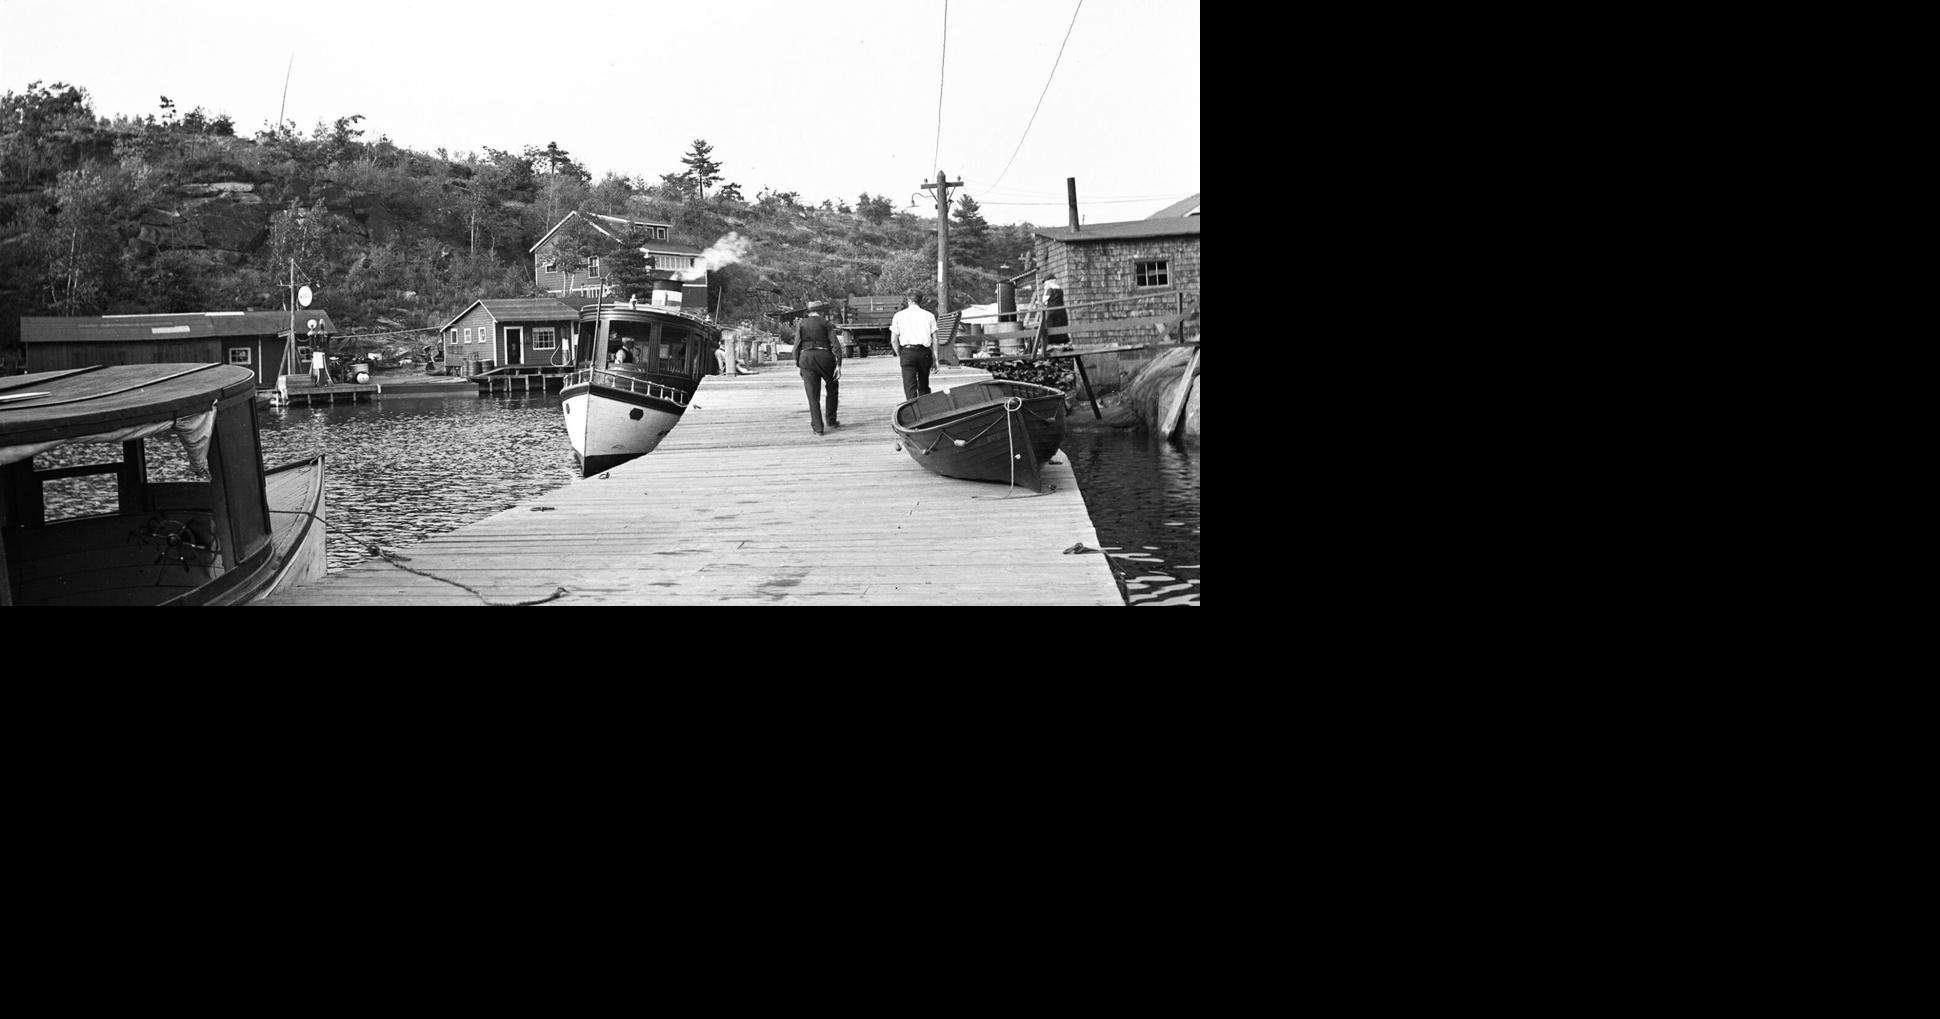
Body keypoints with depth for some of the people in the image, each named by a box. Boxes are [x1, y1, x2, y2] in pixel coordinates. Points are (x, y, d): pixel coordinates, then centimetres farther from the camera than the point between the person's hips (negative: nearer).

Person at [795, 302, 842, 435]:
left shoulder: (801, 324, 8)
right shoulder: (826, 323, 3)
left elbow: (797, 347, 1)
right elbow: (835, 345, -6)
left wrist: (798, 366, 6)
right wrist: (838, 365, -7)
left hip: (806, 358, 1)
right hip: (825, 357, -1)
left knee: (813, 396, 5)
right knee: (833, 387, 22)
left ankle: (818, 428, 0)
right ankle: (831, 421, 22)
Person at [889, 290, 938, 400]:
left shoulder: (899, 315, 7)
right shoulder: (929, 315, 9)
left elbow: (893, 340, 5)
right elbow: (934, 339, 4)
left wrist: (899, 355, 16)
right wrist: (935, 358, 6)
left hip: (907, 352, -2)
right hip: (924, 352, 2)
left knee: (910, 386, -6)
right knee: (924, 386, 14)